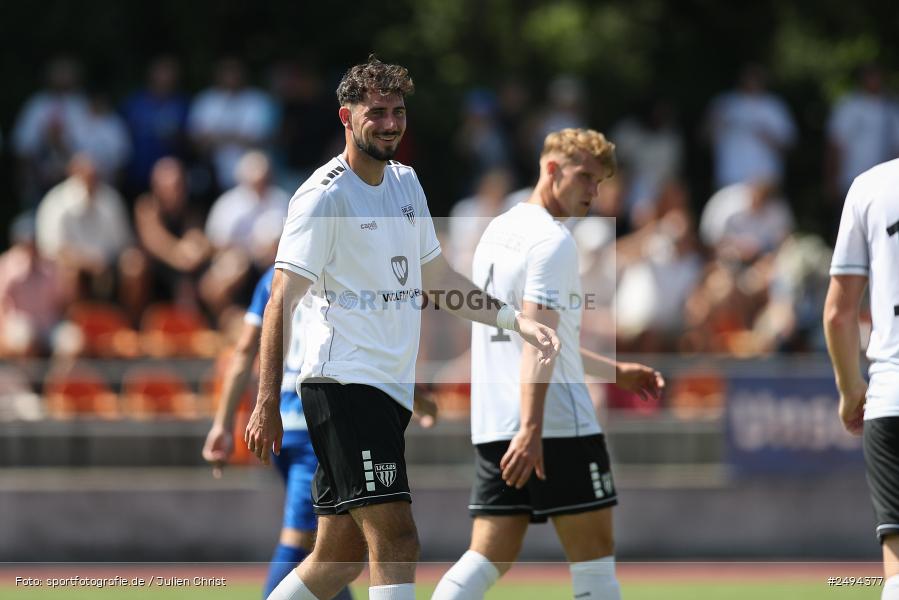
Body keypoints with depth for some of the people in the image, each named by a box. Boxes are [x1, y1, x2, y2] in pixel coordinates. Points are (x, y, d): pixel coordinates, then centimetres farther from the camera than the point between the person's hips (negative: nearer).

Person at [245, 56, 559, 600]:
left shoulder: (406, 182, 16)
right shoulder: (324, 197, -10)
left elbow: (435, 278, 27)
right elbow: (282, 300, -13)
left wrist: (518, 321, 17)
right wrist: (268, 403, -20)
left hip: (391, 390, 9)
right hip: (343, 385, -9)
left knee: (344, 555, 8)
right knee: (396, 540, -19)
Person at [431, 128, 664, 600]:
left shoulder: (498, 229, 19)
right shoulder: (551, 240, -10)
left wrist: (615, 371, 30)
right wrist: (531, 429, -27)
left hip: (492, 425, 8)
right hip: (558, 424, -8)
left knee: (490, 556, 3)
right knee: (592, 552, 0)